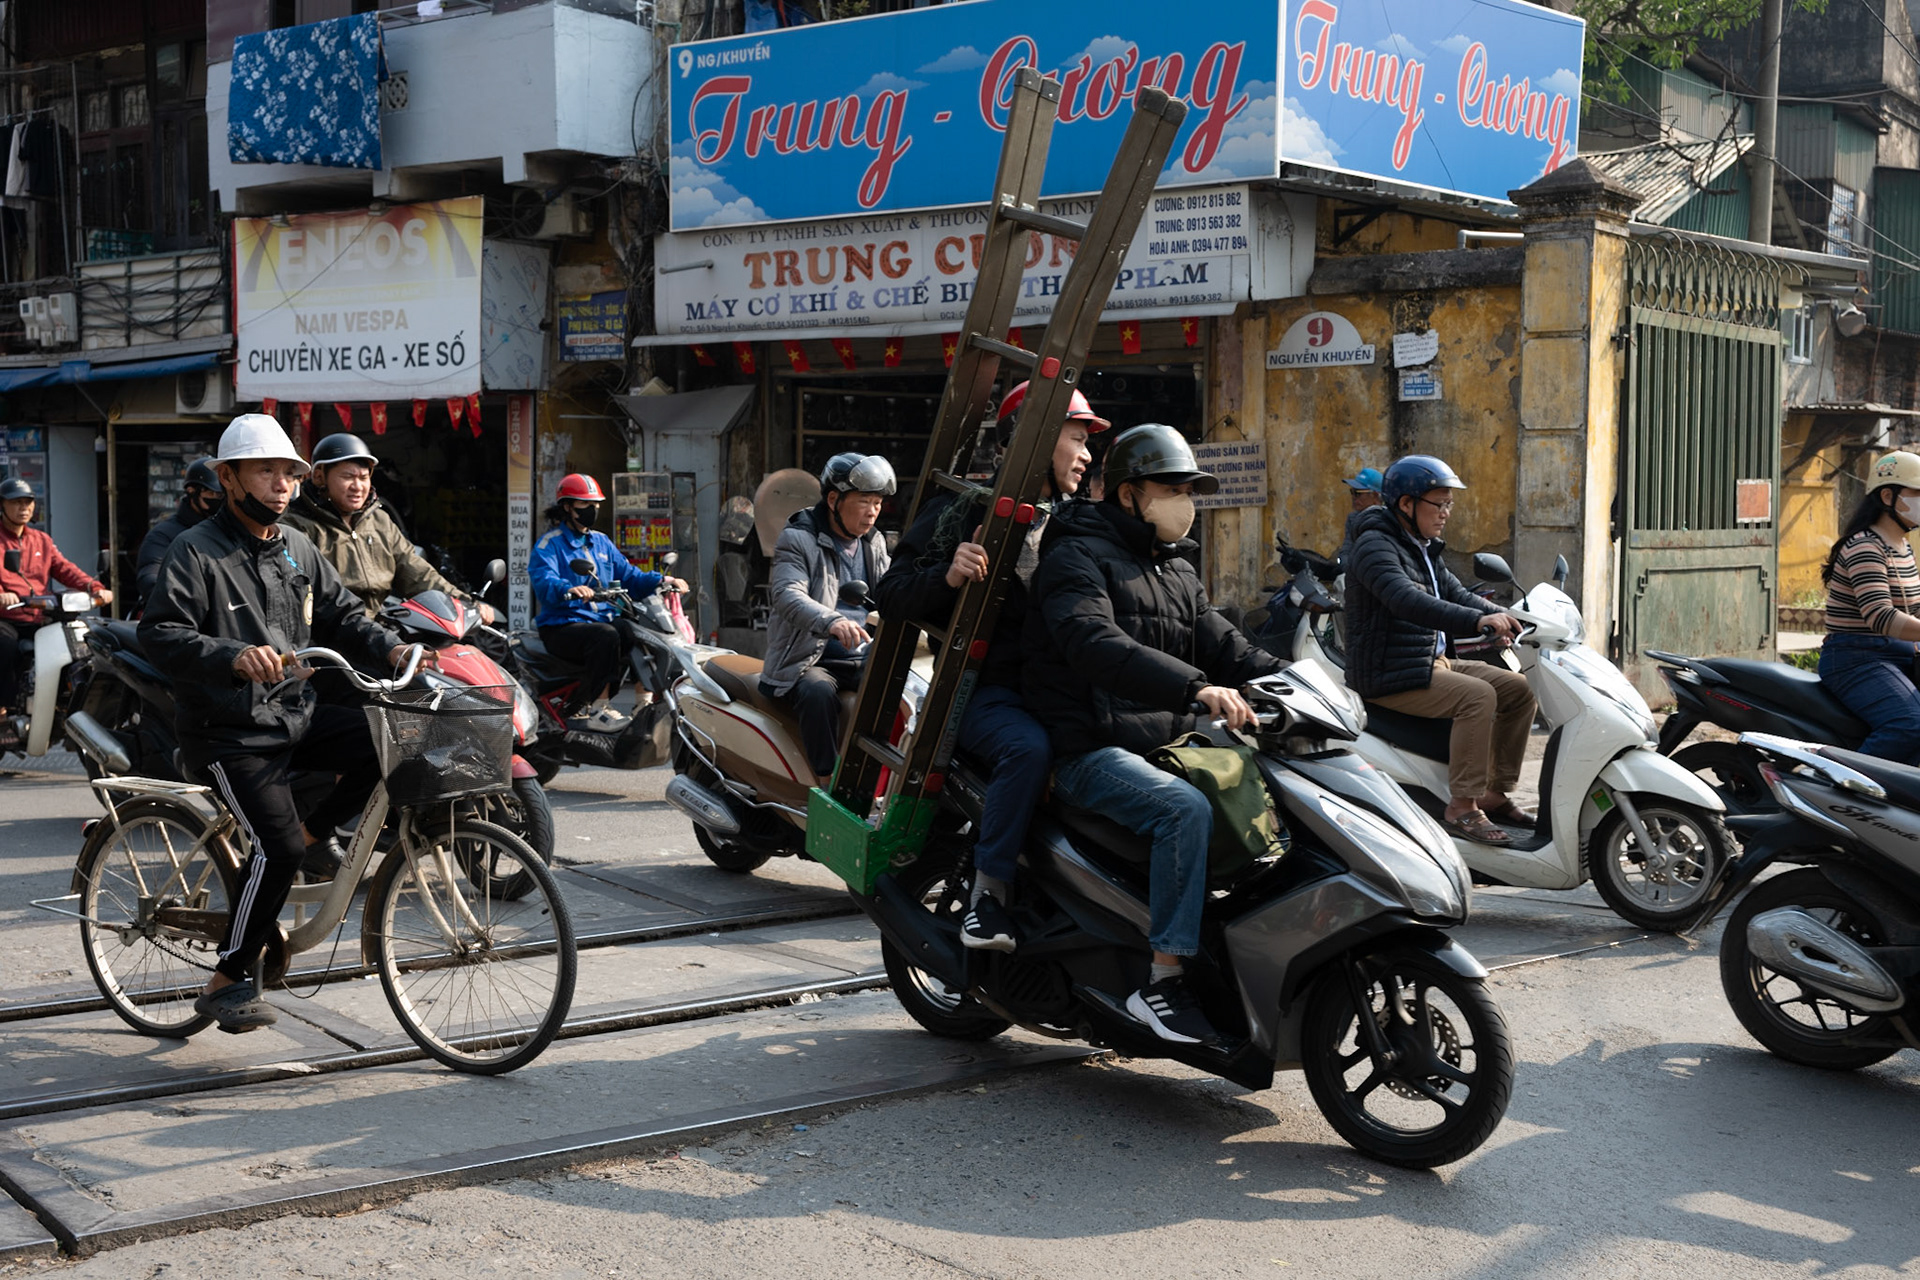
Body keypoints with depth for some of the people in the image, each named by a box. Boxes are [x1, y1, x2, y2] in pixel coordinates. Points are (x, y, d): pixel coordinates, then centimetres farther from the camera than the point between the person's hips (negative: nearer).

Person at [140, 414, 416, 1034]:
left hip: (297, 716, 7)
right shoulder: (196, 551, -9)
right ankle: (227, 982, -6)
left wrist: (390, 647, -4)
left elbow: (342, 616, 16)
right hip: (228, 732, -7)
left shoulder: (299, 549, 12)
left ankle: (317, 833, 10)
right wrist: (234, 656, -37)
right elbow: (160, 634, -21)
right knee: (277, 847, -21)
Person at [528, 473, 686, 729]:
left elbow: (628, 576, 15)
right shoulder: (549, 544, -3)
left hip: (603, 618, 7)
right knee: (606, 636, -35)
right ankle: (583, 710, -30)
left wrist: (661, 581, -3)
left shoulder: (601, 542, 20)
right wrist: (569, 589, -44)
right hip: (562, 625, -7)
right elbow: (544, 583, -22)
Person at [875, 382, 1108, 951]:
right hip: (984, 690, -6)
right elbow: (891, 593, -5)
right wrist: (947, 576, -23)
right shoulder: (967, 508, 0)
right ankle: (987, 896, -26)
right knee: (1028, 748, -36)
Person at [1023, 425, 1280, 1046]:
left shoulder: (1177, 570, 22)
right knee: (1186, 809, -32)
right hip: (1090, 751, -8)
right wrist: (1195, 688, -38)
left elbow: (1223, 645, 16)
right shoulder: (1077, 557, -7)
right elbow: (1096, 644, -26)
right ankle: (1164, 979, -28)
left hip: (1167, 742, 9)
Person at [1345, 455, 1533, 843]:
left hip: (1432, 662, 10)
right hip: (1389, 677, -10)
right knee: (1477, 695, -27)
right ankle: (1462, 807, -24)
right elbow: (1408, 601, -31)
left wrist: (1508, 619, -5)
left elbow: (1455, 594, 14)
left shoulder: (1423, 548, 17)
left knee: (1518, 689, 3)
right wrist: (1477, 621, -42)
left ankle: (1495, 793, 9)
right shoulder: (1376, 546, -15)